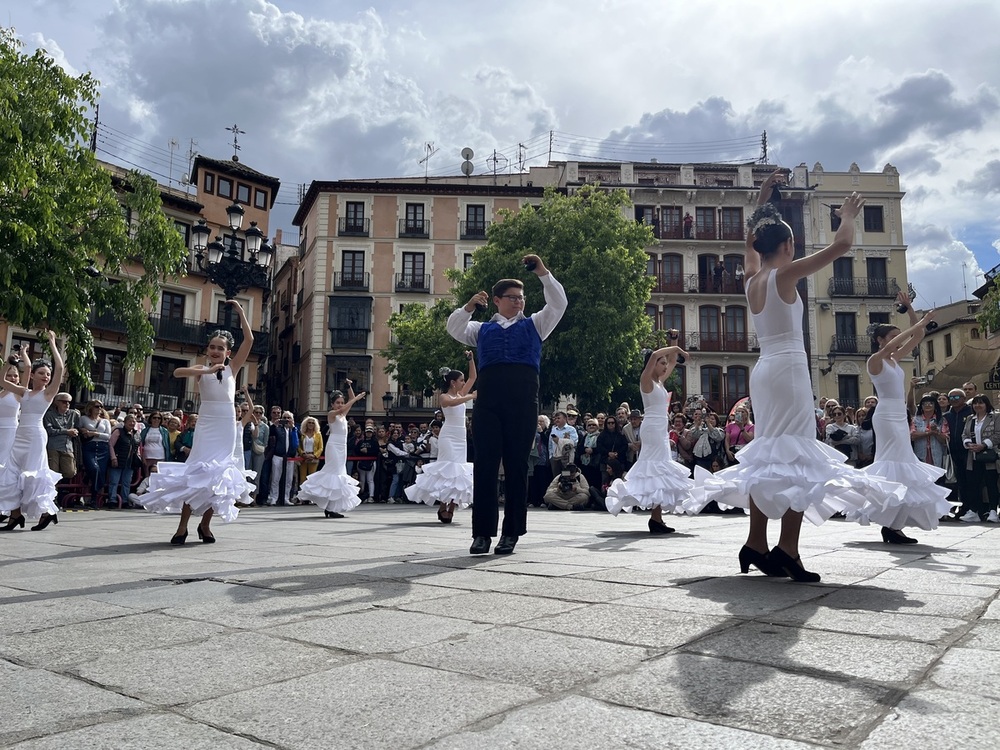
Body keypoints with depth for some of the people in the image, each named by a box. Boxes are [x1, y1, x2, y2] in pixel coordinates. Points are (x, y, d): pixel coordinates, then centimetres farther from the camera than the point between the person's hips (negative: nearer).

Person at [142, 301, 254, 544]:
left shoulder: (232, 368, 7)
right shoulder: (202, 369, 5)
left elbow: (249, 339, -1)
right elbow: (177, 372, -16)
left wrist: (240, 312, -2)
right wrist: (207, 371, -23)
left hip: (226, 425, 1)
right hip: (206, 424, -1)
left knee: (219, 472, 2)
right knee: (198, 471, -9)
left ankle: (205, 523, 13)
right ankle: (183, 526, -5)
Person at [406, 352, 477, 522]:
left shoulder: (461, 393, 15)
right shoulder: (444, 397, -5)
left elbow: (473, 377, 18)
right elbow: (453, 403, -29)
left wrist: (471, 359, 8)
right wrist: (472, 396, -34)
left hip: (460, 438, 7)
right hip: (449, 436, -7)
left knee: (459, 472, 1)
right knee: (448, 470, -13)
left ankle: (451, 508, 2)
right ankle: (443, 507, -10)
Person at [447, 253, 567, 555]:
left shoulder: (533, 325, 21)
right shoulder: (482, 329, 23)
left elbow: (559, 304, 10)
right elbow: (454, 329, 9)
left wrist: (543, 273, 1)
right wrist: (469, 306, -6)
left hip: (523, 401, 0)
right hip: (488, 401, 1)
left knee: (517, 465, 2)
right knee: (485, 464, -2)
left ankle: (511, 532, 9)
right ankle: (482, 532, 3)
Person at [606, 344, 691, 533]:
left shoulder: (659, 381, 16)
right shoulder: (646, 381, -7)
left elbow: (672, 361, 27)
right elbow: (654, 356, -22)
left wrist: (676, 350, 14)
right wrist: (674, 348, -11)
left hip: (661, 428, 9)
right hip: (653, 428, -9)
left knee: (661, 468, 6)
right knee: (657, 468, -13)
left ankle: (657, 517, 8)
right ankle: (655, 518, -14)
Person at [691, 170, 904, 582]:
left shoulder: (752, 278, 11)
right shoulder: (784, 274, -7)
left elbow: (751, 239, 31)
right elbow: (841, 245, -8)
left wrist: (762, 198, 37)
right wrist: (848, 216, 11)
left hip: (763, 372, 8)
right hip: (789, 370, -8)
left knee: (766, 455, 9)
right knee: (799, 456, -9)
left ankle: (756, 542, 8)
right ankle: (787, 549, -15)